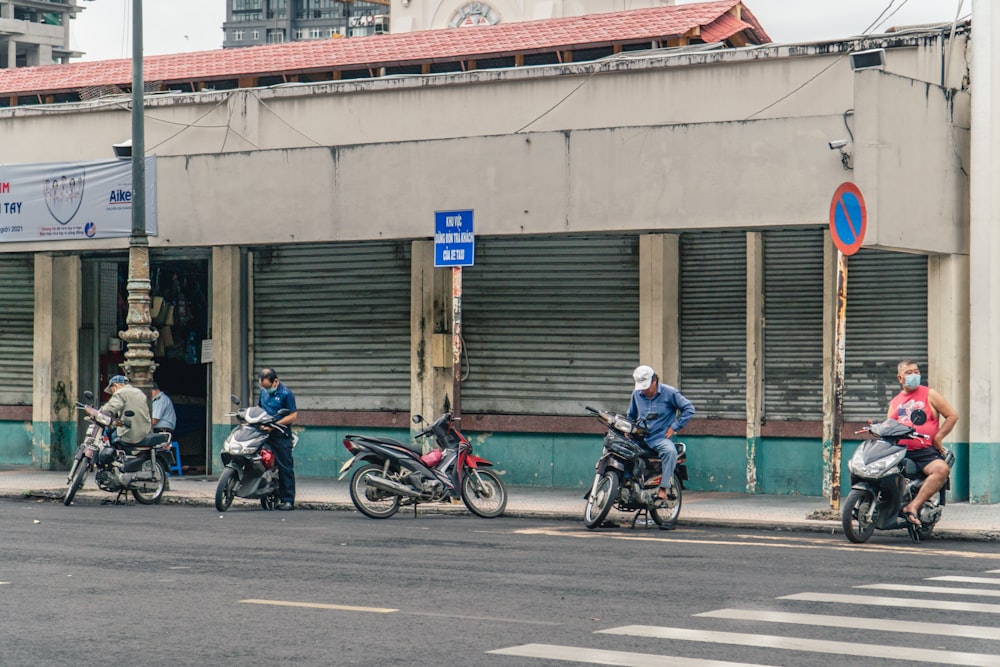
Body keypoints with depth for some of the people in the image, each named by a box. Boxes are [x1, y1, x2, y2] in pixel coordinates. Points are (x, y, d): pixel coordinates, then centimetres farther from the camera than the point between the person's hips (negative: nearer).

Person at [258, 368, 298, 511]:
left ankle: (288, 500, -2)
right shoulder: (263, 391, 12)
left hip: (281, 435, -6)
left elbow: (293, 416, -11)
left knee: (285, 468, -4)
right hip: (264, 434, 6)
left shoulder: (286, 394, -9)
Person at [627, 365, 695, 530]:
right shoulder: (637, 394, 13)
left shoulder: (669, 393, -2)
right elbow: (631, 415, 30)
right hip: (639, 438, 5)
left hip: (660, 438, -5)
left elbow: (688, 408, -2)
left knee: (670, 451, -38)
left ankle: (663, 488, -38)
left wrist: (674, 427, -7)